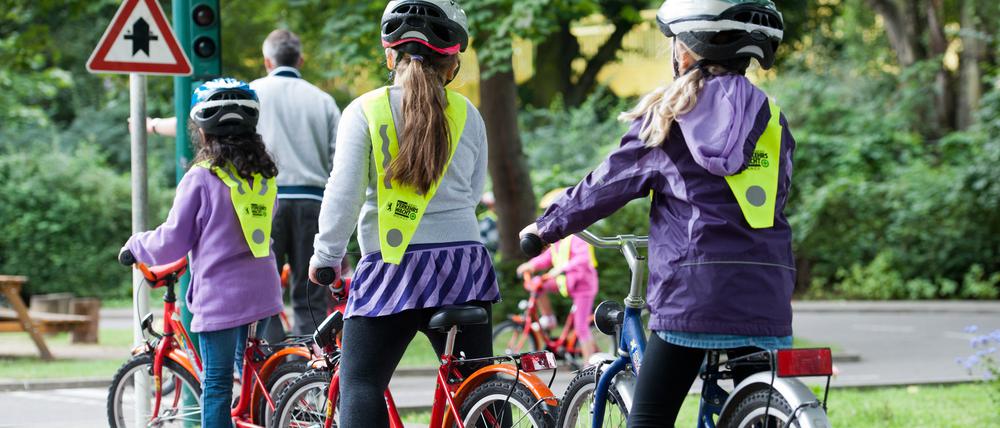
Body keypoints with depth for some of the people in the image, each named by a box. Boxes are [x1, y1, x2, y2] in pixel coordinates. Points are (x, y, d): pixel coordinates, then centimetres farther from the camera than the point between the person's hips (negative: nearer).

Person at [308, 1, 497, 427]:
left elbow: (344, 192, -7)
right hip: (462, 263, 3)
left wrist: (326, 254, 5)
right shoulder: (467, 115, 5)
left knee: (360, 385, 2)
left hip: (392, 266, -3)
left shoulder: (365, 110, -3)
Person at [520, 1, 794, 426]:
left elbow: (606, 184, 7)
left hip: (693, 290, -3)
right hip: (766, 295, 3)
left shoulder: (667, 115, 3)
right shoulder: (770, 118, 12)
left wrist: (548, 225, 22)